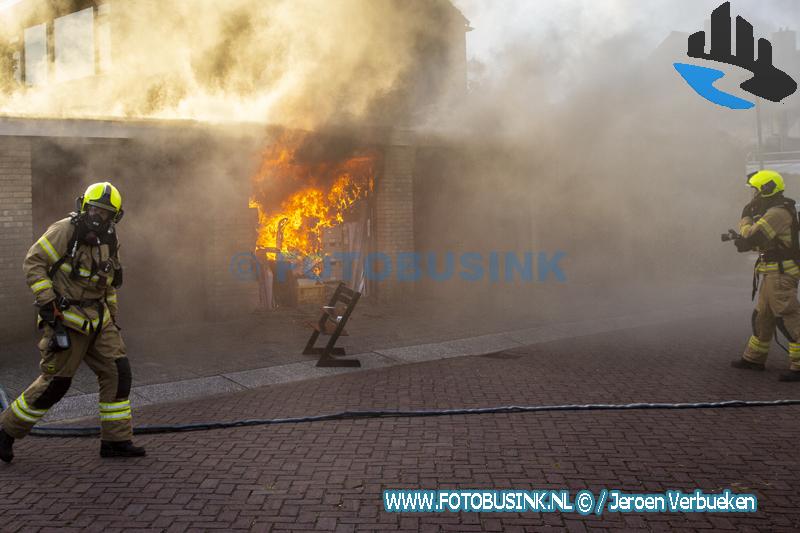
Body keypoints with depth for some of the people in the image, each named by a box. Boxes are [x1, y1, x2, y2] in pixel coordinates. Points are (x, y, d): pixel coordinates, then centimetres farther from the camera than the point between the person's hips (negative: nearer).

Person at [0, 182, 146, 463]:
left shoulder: (109, 243, 10)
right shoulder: (66, 230, -12)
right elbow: (33, 263, -12)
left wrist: (113, 320, 19)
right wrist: (46, 303, -18)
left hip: (96, 319, 7)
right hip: (65, 319, -7)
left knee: (118, 372, -1)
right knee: (55, 382, -2)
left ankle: (116, 440, 7)